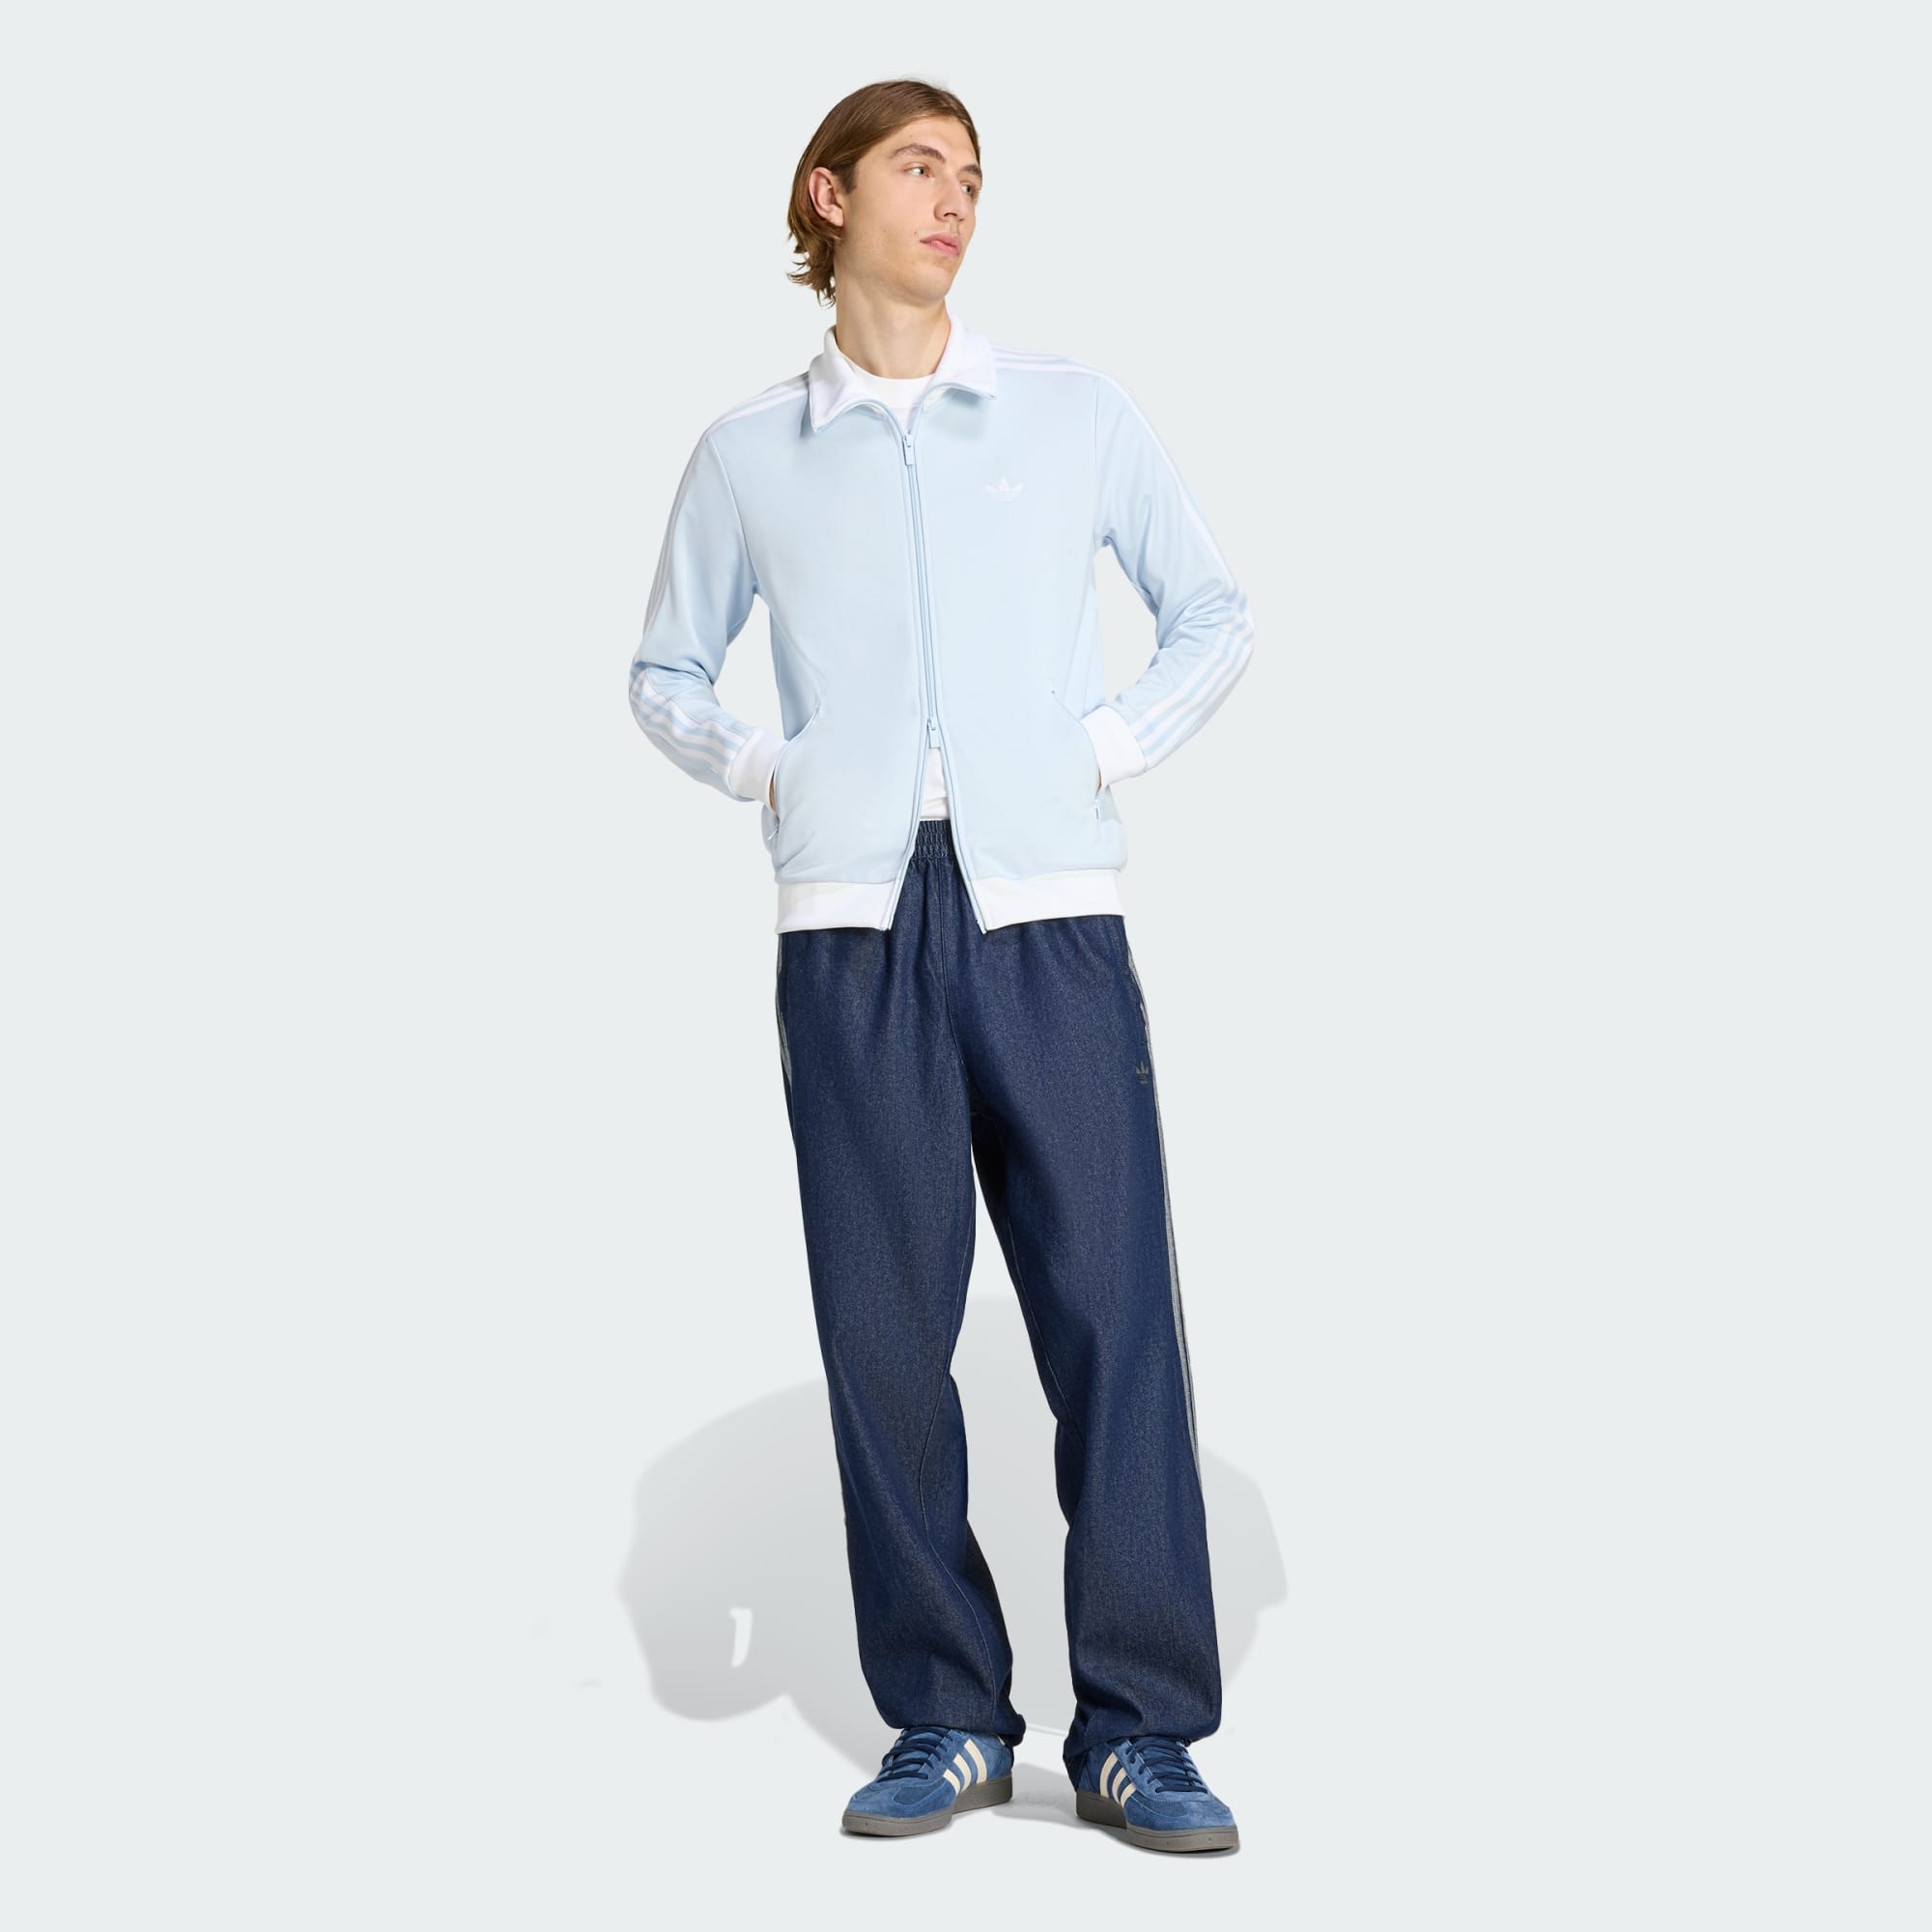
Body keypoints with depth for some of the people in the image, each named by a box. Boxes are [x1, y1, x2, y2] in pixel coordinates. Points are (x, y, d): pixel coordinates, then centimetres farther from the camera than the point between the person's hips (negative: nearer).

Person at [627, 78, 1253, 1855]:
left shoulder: (1077, 413, 10)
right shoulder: (748, 454, 12)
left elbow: (1216, 613, 16)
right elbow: (665, 673, 21)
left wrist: (1119, 745, 0)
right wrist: (762, 772, 2)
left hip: (1050, 909, -1)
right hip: (852, 921, 1)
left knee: (1112, 1306, -5)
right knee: (885, 1319, 1)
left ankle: (1139, 1730, 2)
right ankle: (946, 1720, 11)